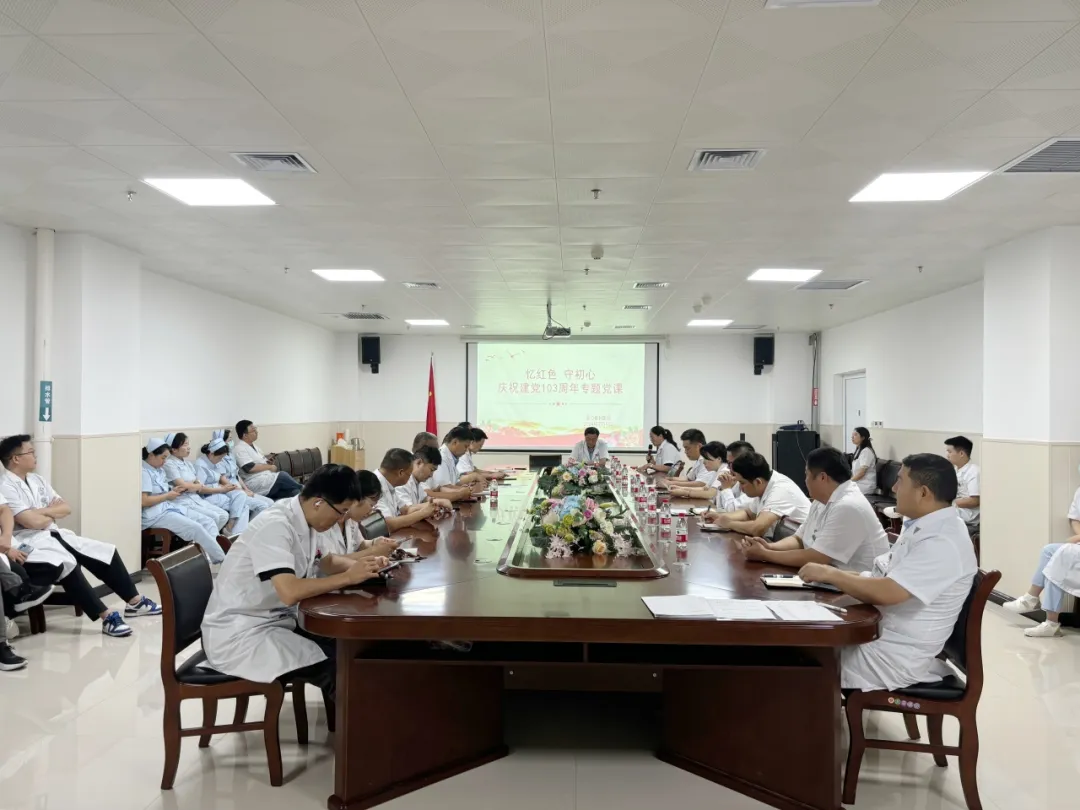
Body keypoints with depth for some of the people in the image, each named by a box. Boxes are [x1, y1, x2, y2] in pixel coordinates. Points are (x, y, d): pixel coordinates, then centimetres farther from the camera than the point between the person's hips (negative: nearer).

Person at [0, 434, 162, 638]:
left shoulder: (36, 480, 15)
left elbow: (66, 508, 11)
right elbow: (33, 522, -21)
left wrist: (43, 511, -7)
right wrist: (52, 513, -1)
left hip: (54, 535, 9)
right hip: (30, 545, -9)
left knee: (107, 552, -1)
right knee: (68, 564, -36)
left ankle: (134, 602, 5)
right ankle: (106, 617, -32)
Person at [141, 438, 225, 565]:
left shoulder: (159, 469, 16)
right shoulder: (143, 472, -12)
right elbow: (143, 501, -21)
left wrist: (173, 491, 0)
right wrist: (168, 495, -12)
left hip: (170, 506, 10)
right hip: (155, 514, -10)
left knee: (208, 522, -5)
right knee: (195, 528, -23)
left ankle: (211, 554, -19)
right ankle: (222, 559, -16)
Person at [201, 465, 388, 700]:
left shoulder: (302, 519, 2)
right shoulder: (276, 525, -24)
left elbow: (324, 561, 18)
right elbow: (290, 592, -34)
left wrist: (360, 565, -1)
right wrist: (348, 577, -23)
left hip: (274, 621, 9)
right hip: (238, 636, -9)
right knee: (337, 668, -19)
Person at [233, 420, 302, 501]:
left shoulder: (252, 446, 16)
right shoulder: (240, 449, -14)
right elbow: (250, 468, -25)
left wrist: (266, 459, 8)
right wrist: (269, 467, -15)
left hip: (266, 478, 10)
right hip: (257, 484, -10)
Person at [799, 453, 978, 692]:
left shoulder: (942, 543, -23)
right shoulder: (925, 527, 9)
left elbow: (884, 593, -30)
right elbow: (885, 576, 12)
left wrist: (830, 574, -17)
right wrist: (836, 575, -2)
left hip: (897, 656, -9)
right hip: (884, 635, 9)